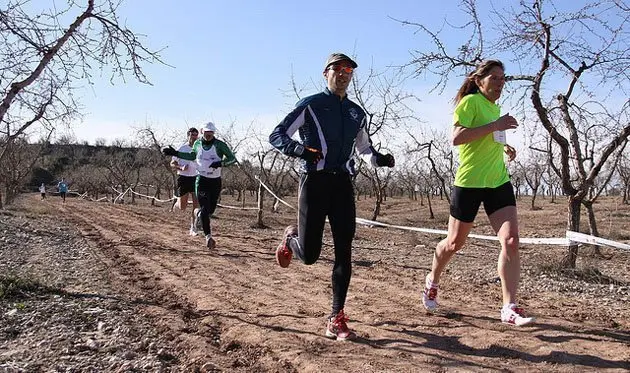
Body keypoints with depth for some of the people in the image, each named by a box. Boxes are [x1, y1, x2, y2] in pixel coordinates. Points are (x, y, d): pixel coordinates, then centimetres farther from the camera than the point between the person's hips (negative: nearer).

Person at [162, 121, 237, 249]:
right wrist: (175, 153, 17)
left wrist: (220, 163, -25)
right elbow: (192, 156, 22)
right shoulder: (197, 143, 3)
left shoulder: (219, 145, -8)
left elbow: (232, 158, -8)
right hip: (202, 180, 0)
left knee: (211, 209, 10)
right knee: (205, 209, -10)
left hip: (216, 181, 0)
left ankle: (198, 213, 46)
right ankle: (208, 236, -4)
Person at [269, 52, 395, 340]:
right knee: (309, 255, -4)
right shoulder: (310, 105, 1)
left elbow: (364, 149, 29)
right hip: (314, 181, -4)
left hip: (343, 184, 5)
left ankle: (336, 320, 7)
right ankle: (290, 238, 33)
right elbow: (276, 136, -4)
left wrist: (379, 159, 6)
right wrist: (298, 148, -25)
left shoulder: (356, 113, 18)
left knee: (344, 253, -2)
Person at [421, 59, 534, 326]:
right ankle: (432, 281, 36)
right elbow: (457, 137, -23)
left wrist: (503, 147, 13)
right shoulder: (471, 101, -8)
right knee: (455, 242, 8)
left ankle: (509, 308, -6)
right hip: (469, 183, -6)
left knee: (511, 241, -10)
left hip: (499, 182, 7)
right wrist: (495, 125, -24)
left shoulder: (495, 107, 16)